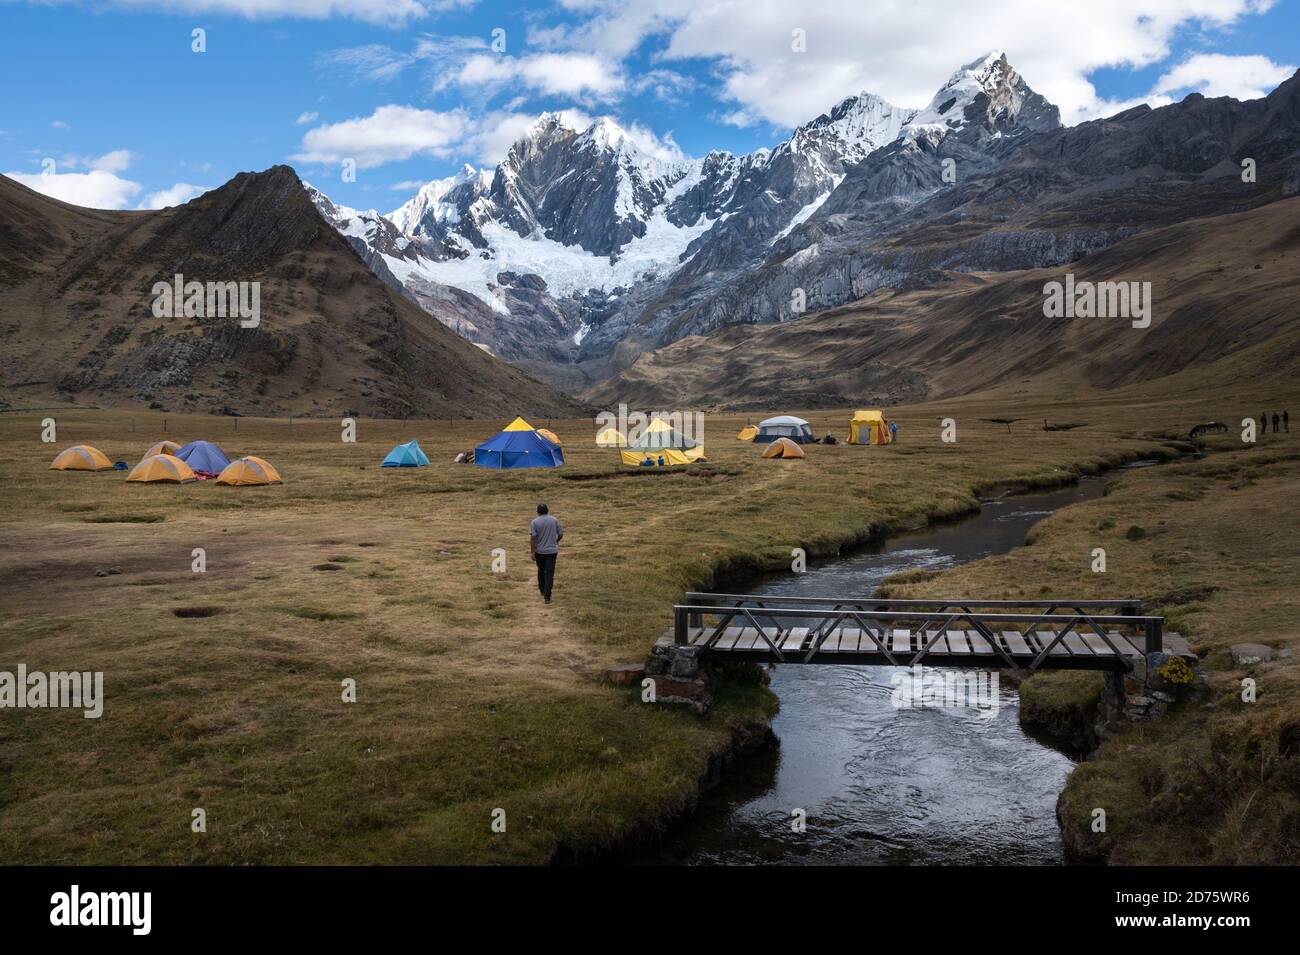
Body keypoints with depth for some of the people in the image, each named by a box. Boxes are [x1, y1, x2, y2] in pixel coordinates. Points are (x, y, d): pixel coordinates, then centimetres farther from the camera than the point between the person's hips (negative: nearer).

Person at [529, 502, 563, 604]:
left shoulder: (534, 522, -6)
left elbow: (533, 538, -12)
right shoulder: (554, 520, -1)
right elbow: (560, 534, 4)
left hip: (539, 551, 0)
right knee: (549, 573, -1)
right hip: (552, 551, 0)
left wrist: (532, 552, -9)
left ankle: (542, 591, 35)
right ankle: (547, 596, -8)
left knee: (541, 571, 21)